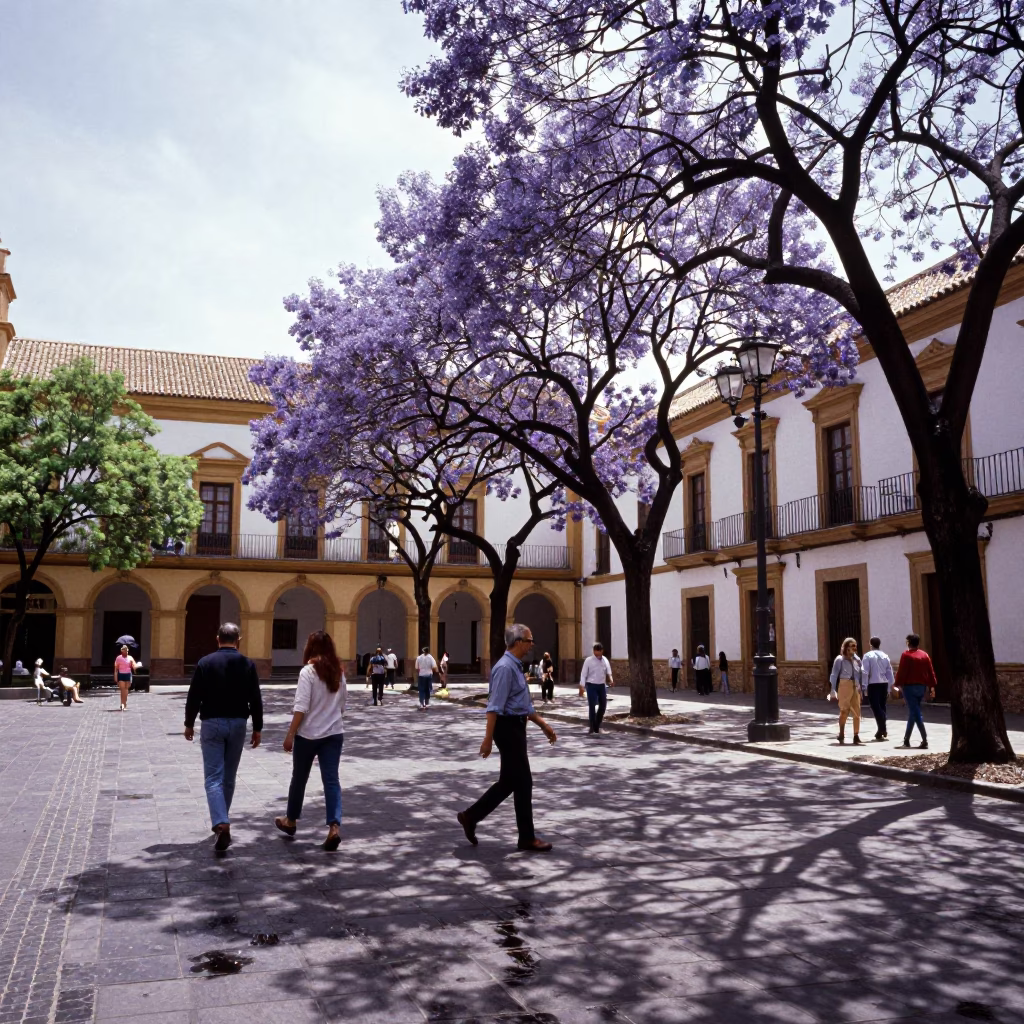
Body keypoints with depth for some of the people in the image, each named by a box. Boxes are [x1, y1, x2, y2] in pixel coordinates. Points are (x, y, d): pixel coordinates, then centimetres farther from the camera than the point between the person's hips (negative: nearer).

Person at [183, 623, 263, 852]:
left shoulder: (205, 663, -5)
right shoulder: (247, 664, -1)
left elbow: (194, 696, -4)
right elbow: (256, 700, -1)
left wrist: (189, 723, 8)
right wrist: (257, 728, 7)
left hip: (212, 724, -2)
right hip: (237, 724, 2)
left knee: (213, 777, -3)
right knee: (229, 777, 16)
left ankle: (221, 824, -20)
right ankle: (221, 821, 28)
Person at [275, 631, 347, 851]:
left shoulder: (308, 671, -11)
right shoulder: (338, 672, 6)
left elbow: (301, 707, -16)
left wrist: (290, 734, -12)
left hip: (308, 734, -4)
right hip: (334, 733, 4)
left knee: (299, 778, 15)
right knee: (331, 780, -1)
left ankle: (290, 821, 33)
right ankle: (334, 826, -15)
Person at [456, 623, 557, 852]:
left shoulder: (516, 667, 14)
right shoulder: (505, 667, -18)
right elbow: (494, 706, -23)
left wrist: (543, 725, 22)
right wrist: (488, 739, -25)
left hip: (516, 728, 10)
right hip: (508, 728, -10)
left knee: (509, 781, 14)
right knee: (523, 782, -2)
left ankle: (471, 816, 22)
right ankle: (527, 838, 7)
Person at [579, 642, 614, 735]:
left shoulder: (605, 660, 4)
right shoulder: (588, 661, -8)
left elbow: (608, 671, 2)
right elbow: (583, 674, -8)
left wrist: (610, 679, -20)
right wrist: (582, 686, -16)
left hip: (602, 685, 5)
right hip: (591, 686, -5)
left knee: (603, 706, 9)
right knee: (592, 707, -5)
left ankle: (597, 726, 26)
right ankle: (592, 729, 0)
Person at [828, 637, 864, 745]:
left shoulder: (857, 659, 12)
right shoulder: (840, 659, -2)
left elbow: (861, 674, 14)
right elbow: (834, 675, -4)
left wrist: (862, 688, 8)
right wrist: (832, 690, -9)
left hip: (856, 687, 5)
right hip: (845, 685, -5)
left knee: (857, 711, 4)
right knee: (844, 710, -9)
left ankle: (856, 735, 11)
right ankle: (841, 735, -1)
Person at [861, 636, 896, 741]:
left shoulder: (868, 656, -6)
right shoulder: (885, 656, 7)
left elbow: (865, 672, -11)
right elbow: (889, 672, 9)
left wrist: (865, 687, -7)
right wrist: (889, 688, 15)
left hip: (873, 684, -5)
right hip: (884, 684, 5)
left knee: (876, 707, -4)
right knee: (882, 706, 15)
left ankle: (882, 729, -17)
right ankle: (881, 730, 19)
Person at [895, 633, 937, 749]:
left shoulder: (906, 655, -7)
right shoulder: (924, 655, 9)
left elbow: (901, 672, -12)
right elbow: (931, 672, 7)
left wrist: (897, 685, -7)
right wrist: (932, 687, 10)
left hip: (909, 686, -6)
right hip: (922, 687, 6)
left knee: (915, 713, -8)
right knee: (914, 712, 15)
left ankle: (925, 740, -17)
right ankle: (906, 739, 22)